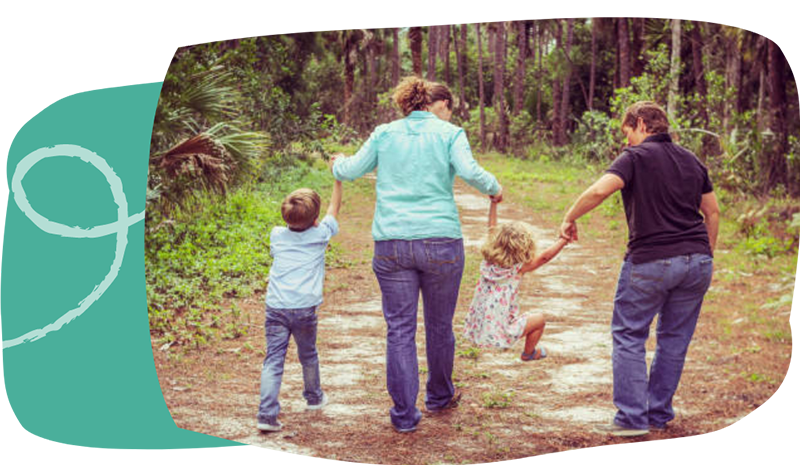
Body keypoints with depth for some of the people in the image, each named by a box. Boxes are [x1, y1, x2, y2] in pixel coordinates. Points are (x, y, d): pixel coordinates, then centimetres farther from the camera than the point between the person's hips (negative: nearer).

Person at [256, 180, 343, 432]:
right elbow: (334, 209, 19)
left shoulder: (277, 235, 10)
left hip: (275, 307, 1)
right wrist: (338, 179, 28)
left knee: (273, 360, -2)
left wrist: (294, 218, 45)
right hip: (305, 308, -1)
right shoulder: (320, 235, 3)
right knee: (308, 356, 19)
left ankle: (267, 414, -11)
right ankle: (314, 397, 41)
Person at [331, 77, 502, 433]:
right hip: (441, 243, -1)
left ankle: (404, 414, 5)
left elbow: (352, 170, 11)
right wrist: (493, 188, 6)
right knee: (440, 325, 16)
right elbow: (469, 171, -12)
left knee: (399, 328, 5)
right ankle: (439, 397, 34)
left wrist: (337, 164, 33)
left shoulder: (385, 134, 11)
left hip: (391, 244, 2)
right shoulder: (449, 133, 4)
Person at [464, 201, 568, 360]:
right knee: (539, 319, 17)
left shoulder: (488, 260, 0)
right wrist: (563, 240, -14)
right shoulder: (517, 268, -13)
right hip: (499, 333, -6)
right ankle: (529, 353, 35)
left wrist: (493, 203, 16)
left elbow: (492, 230, 10)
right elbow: (545, 257, -19)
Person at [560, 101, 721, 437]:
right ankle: (660, 415, 20)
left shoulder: (636, 157, -5)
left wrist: (569, 219, -6)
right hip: (697, 261, 6)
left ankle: (632, 418, 1)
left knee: (629, 336, 5)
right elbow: (712, 212, 19)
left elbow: (599, 191, -20)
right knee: (675, 339, 14)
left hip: (649, 261, -6)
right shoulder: (692, 161, 15)